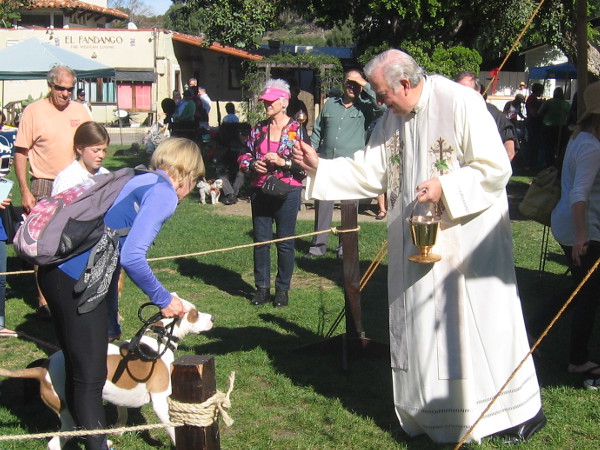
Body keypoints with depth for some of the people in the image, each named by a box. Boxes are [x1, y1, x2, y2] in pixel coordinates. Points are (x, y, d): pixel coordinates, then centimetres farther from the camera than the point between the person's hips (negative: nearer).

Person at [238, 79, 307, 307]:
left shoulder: (296, 129, -3)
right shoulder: (258, 128, 10)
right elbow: (244, 156, 17)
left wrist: (282, 162, -19)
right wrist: (252, 165, -4)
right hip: (260, 191, 4)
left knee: (285, 242, 2)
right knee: (260, 241, 6)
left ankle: (283, 289, 13)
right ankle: (262, 287, 17)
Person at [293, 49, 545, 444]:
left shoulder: (460, 103, -14)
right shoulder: (392, 119, 7)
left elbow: (495, 167, -16)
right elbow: (368, 172, 11)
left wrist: (445, 187, -22)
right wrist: (319, 168, 2)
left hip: (468, 241, -7)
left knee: (481, 321, -1)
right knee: (421, 326, 10)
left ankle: (522, 409, 14)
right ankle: (432, 414, 24)